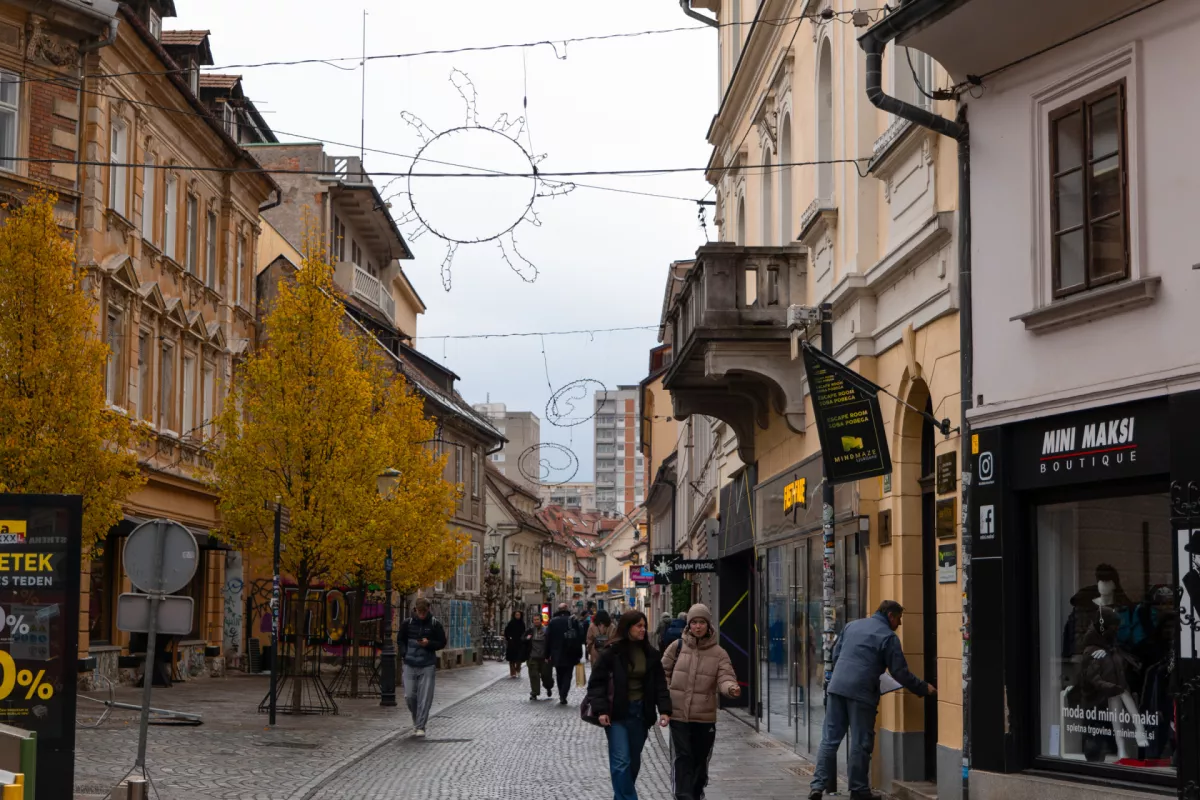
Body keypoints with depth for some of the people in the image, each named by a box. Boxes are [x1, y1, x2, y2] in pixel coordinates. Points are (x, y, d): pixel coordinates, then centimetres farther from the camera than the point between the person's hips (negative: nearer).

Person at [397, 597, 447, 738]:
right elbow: (400, 639, 15)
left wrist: (429, 643, -15)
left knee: (425, 698, -5)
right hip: (410, 665, 2)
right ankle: (417, 720, 26)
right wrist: (406, 653, 0)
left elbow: (442, 642, 3)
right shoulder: (407, 623, 2)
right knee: (409, 696, 2)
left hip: (428, 666, -2)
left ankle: (420, 727, 1)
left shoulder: (435, 624, -1)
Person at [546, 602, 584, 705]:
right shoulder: (573, 620, -4)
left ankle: (561, 696, 14)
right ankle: (563, 696, -14)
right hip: (570, 654, -1)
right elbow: (580, 637, -3)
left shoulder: (553, 622, -2)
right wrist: (579, 654, 3)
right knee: (567, 676, 2)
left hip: (557, 655, 1)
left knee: (560, 676, 14)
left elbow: (548, 638, -1)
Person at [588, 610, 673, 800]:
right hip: (617, 713, -5)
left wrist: (664, 710, -4)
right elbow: (597, 682, -6)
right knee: (621, 761, -11)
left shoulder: (651, 654, 6)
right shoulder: (611, 652, -8)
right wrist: (601, 710, -16)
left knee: (634, 761, 12)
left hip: (640, 713, 5)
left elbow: (660, 684, 8)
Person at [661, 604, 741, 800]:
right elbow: (663, 672, 9)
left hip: (705, 716, 1)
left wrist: (731, 688, -33)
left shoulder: (718, 653, 0)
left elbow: (725, 678, -12)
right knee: (683, 757, -10)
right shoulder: (677, 647, 1)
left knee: (701, 759, 14)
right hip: (678, 714, -1)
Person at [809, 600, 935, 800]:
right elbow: (900, 673, -2)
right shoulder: (888, 637, -2)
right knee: (860, 743, 4)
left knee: (830, 739, 7)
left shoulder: (852, 625, 17)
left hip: (836, 687, 5)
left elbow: (836, 654, 20)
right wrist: (924, 689, 8)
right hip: (861, 693, -5)